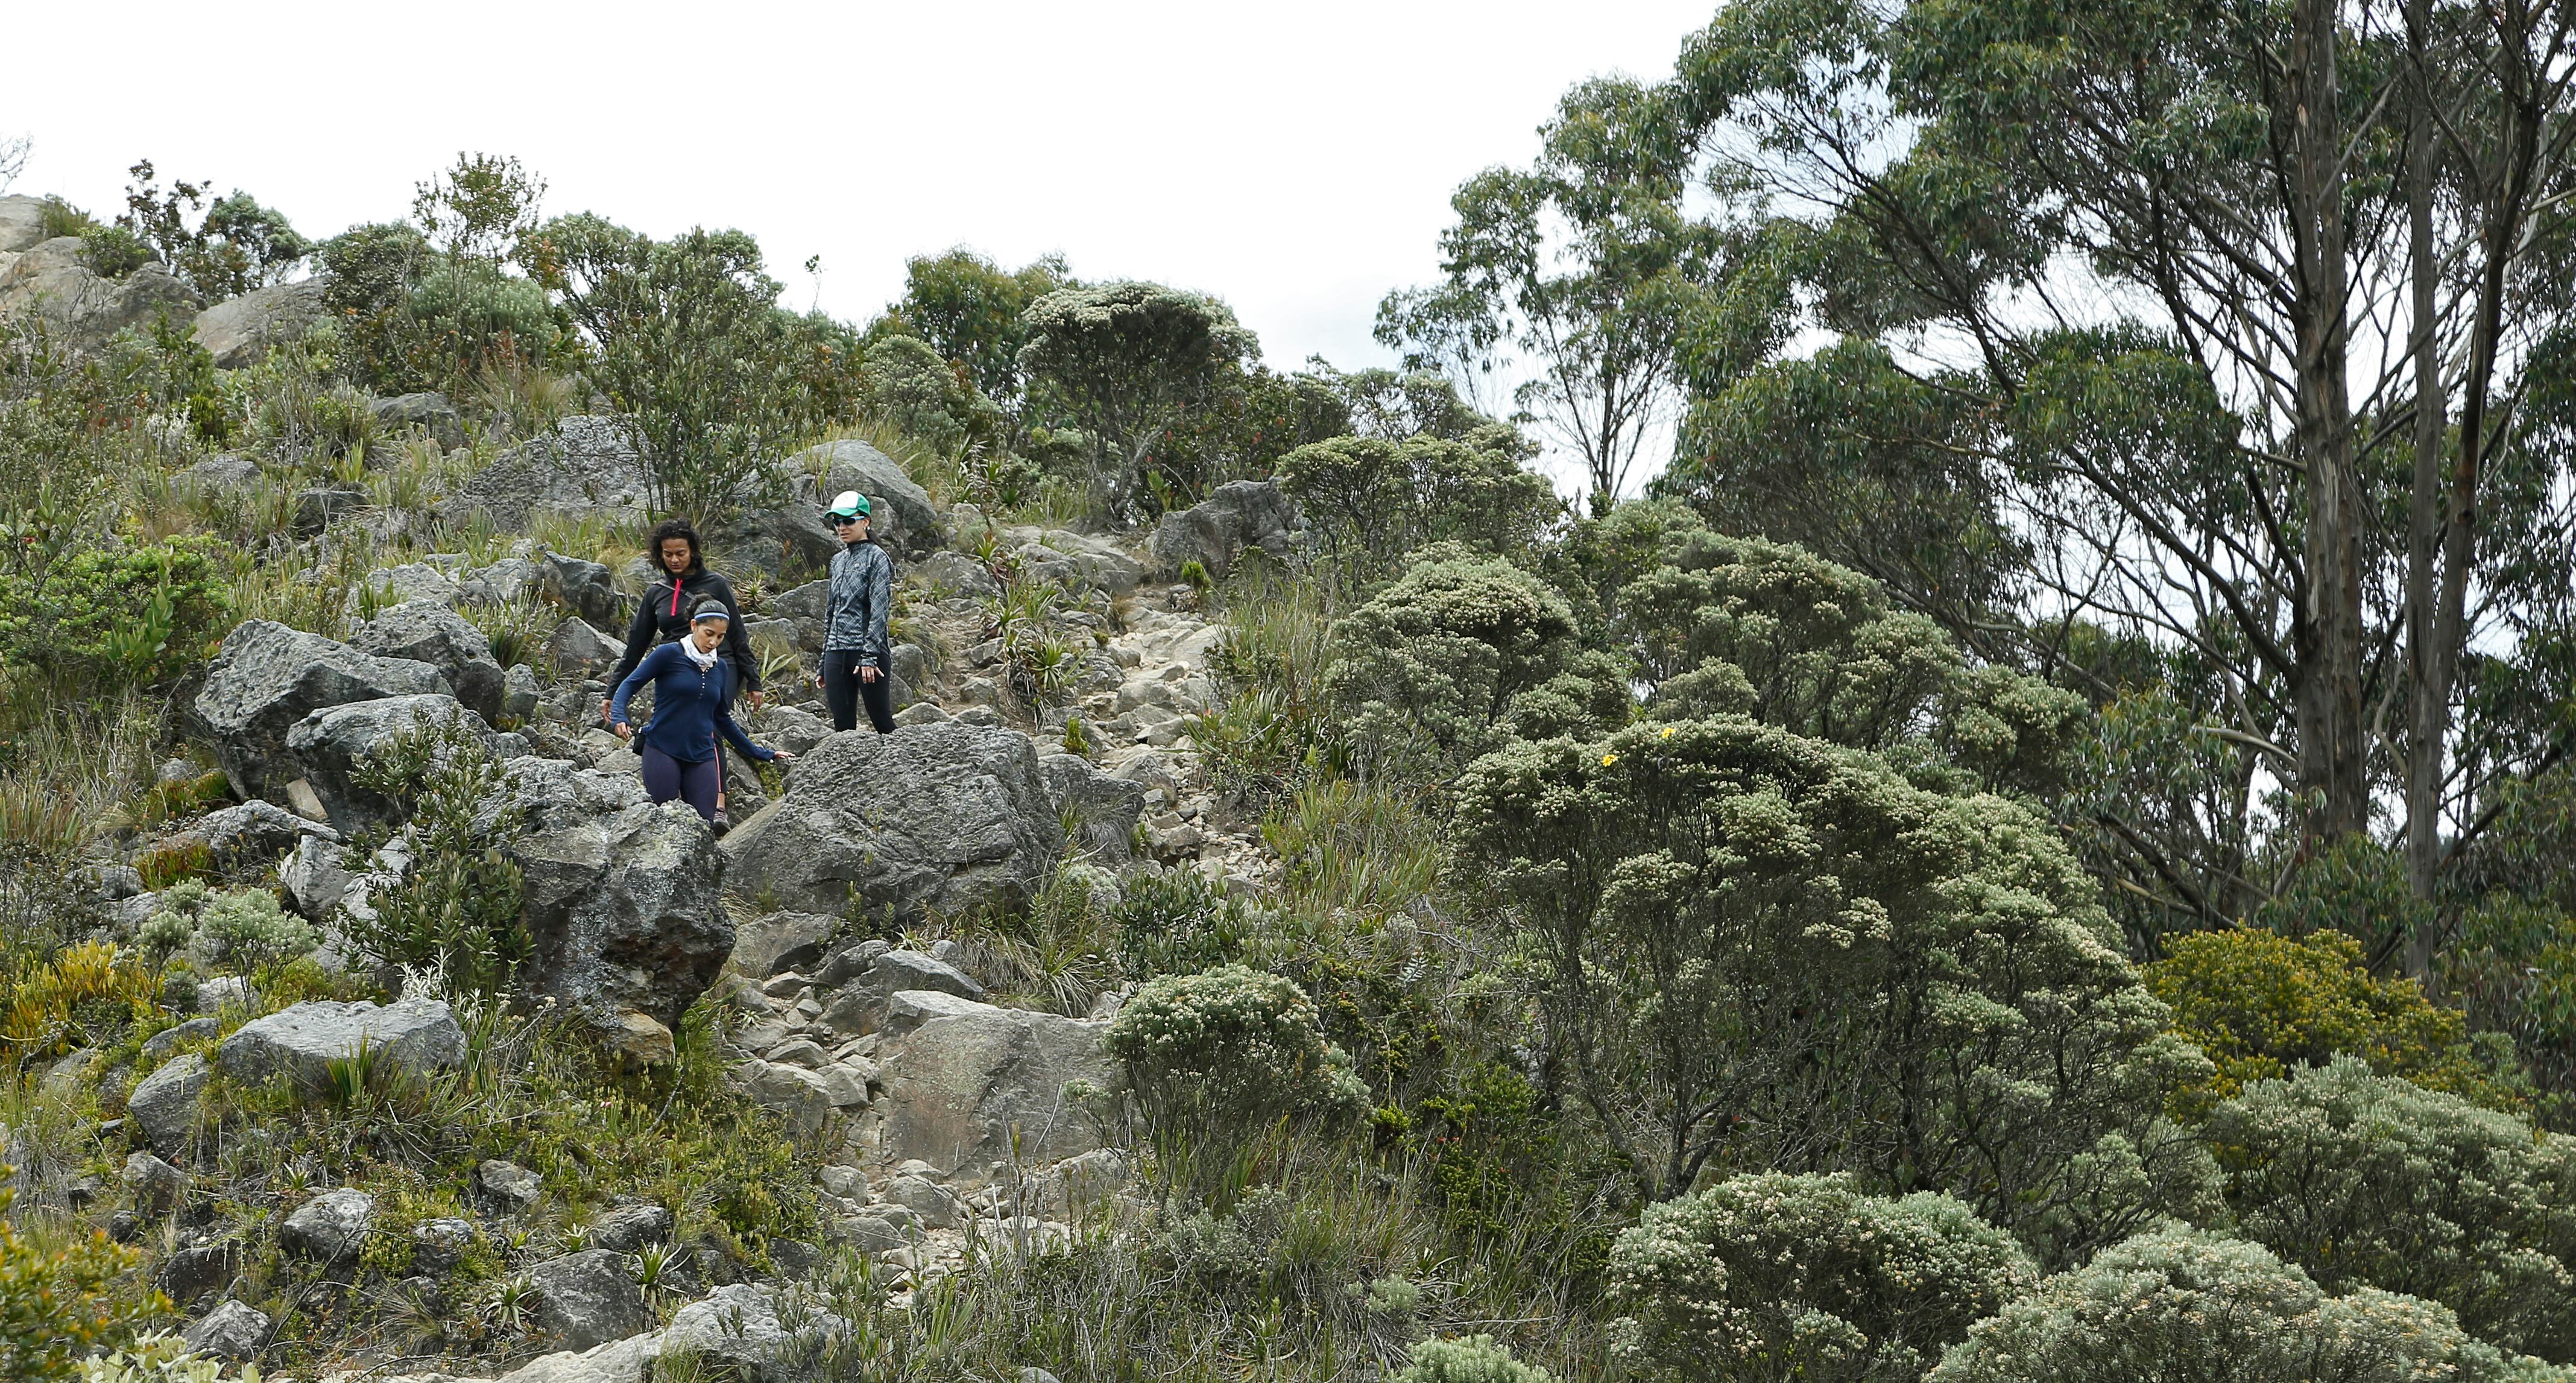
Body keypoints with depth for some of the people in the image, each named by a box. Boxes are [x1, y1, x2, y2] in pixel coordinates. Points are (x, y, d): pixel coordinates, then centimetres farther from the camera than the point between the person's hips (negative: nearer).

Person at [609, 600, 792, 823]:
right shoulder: (669, 654, -3)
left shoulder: (720, 668, 12)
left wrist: (762, 754, 23)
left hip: (701, 757, 5)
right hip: (662, 751, -5)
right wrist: (618, 718, -23)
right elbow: (629, 685, -4)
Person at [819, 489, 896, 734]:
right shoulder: (838, 560, 17)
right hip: (836, 654, 7)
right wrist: (824, 665, 18)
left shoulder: (876, 558, -4)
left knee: (883, 722, -5)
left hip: (867, 650, -7)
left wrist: (869, 656, -21)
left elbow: (879, 611, -13)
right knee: (842, 726, 5)